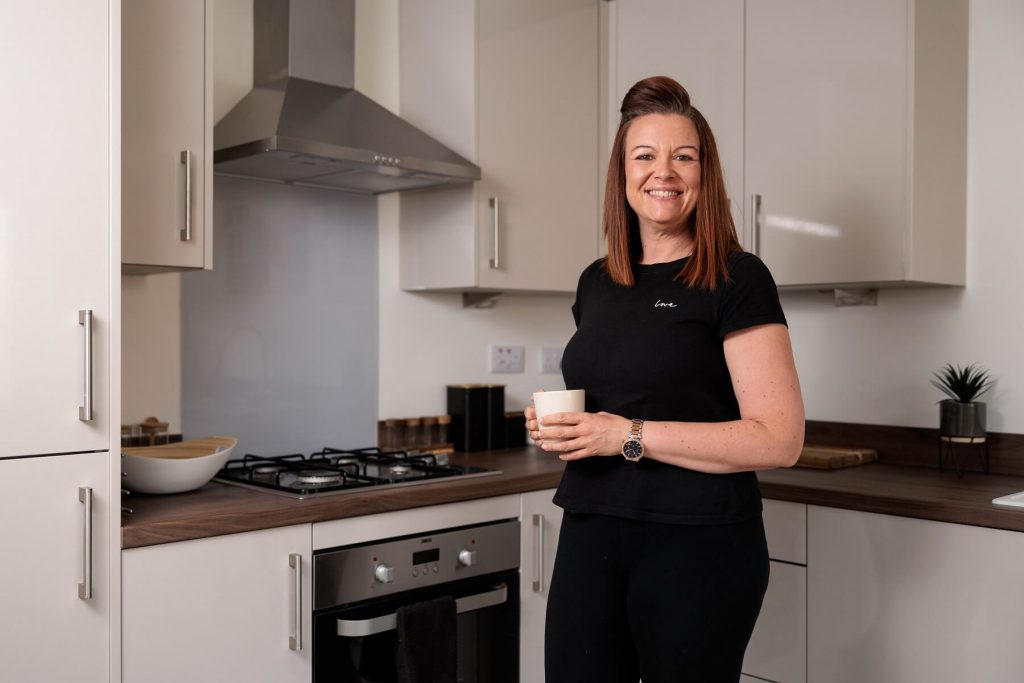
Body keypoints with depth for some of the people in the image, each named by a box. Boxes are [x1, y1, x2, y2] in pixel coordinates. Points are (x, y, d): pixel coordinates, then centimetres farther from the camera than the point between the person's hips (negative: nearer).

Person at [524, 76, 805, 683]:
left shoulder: (736, 279, -9)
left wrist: (632, 436, -19)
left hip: (699, 547, -5)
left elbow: (780, 439, -16)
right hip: (591, 538, 6)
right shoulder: (597, 282, 10)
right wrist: (560, 427, 1)